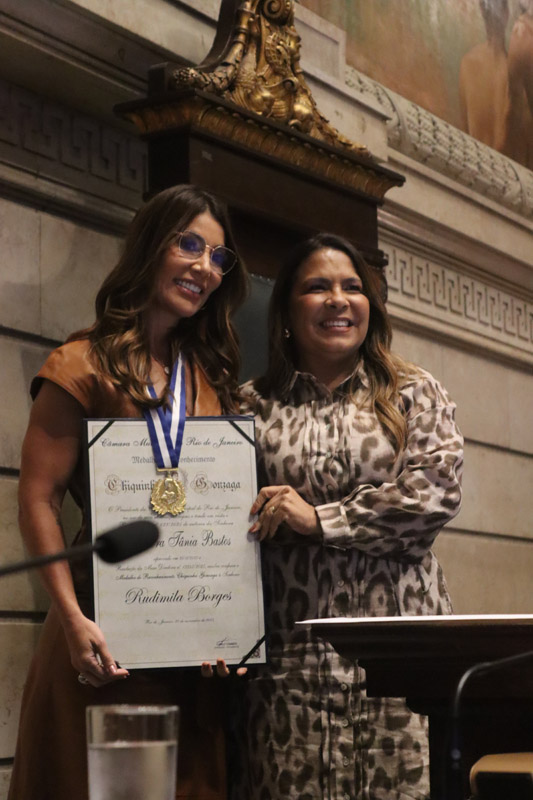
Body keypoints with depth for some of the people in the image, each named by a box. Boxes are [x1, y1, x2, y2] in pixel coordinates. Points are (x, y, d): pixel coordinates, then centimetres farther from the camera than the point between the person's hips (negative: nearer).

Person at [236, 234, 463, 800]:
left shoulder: (415, 395, 12)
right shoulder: (254, 407, 11)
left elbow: (436, 492, -3)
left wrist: (320, 518, -7)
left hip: (399, 646, 0)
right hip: (292, 651, 0)